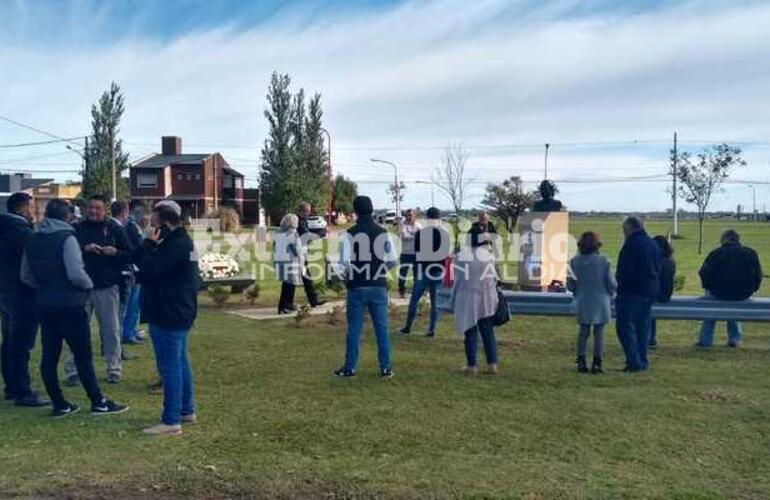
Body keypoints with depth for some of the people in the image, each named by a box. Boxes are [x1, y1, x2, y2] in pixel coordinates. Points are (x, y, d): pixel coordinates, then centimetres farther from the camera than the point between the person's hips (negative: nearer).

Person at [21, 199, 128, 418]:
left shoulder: (32, 240, 8)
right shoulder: (66, 238, -14)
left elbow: (26, 276, 13)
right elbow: (76, 274, -22)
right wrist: (89, 284, -3)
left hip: (44, 305, 7)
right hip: (69, 304, -7)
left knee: (49, 355, 9)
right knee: (83, 355, 1)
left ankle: (59, 404, 16)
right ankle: (98, 402, 7)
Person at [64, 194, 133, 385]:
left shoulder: (115, 229, 2)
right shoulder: (78, 228, 4)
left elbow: (130, 255, 2)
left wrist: (115, 252, -16)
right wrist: (85, 249, -16)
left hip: (107, 287, -1)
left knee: (111, 330, 5)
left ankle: (114, 370, 16)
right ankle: (72, 371, 13)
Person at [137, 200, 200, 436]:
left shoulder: (175, 244, -19)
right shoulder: (181, 240, 14)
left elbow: (148, 270, -22)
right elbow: (139, 259, 15)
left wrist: (150, 244, -12)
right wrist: (151, 246, -2)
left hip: (168, 314, -11)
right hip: (178, 311, 11)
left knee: (170, 367, -6)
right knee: (180, 362, 17)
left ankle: (171, 421, -1)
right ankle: (187, 410, 28)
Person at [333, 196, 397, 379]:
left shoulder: (350, 234, -8)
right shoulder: (383, 233, 1)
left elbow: (344, 262, -14)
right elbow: (393, 261, 1)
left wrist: (346, 275, 6)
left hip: (357, 287, -2)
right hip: (379, 287, 2)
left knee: (354, 328, 7)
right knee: (382, 328, 8)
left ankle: (349, 368, 14)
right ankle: (386, 368, 11)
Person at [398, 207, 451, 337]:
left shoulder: (420, 233, -6)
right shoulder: (445, 233, 0)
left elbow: (417, 255, -3)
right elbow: (447, 254, 5)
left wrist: (415, 273, 4)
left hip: (423, 271, -2)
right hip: (439, 272, 2)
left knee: (414, 299, 11)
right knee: (435, 302, 8)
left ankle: (408, 327, 16)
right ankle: (431, 330, 7)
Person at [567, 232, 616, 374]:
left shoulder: (575, 261, -7)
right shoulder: (603, 261, -11)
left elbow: (570, 286, -2)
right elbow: (612, 284, -6)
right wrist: (609, 295, 15)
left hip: (583, 303, 2)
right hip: (600, 302, -2)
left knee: (583, 332, 14)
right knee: (599, 333, 7)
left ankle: (581, 362, 13)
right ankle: (597, 363, 7)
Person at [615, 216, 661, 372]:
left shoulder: (631, 244, -13)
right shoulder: (653, 243, 13)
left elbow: (624, 271, -15)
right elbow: (658, 268, 17)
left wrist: (620, 288, -5)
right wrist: (653, 286, 19)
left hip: (633, 291, -9)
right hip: (651, 290, 9)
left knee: (625, 325, -5)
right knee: (643, 326, 14)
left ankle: (634, 362, -9)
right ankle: (643, 361, 17)